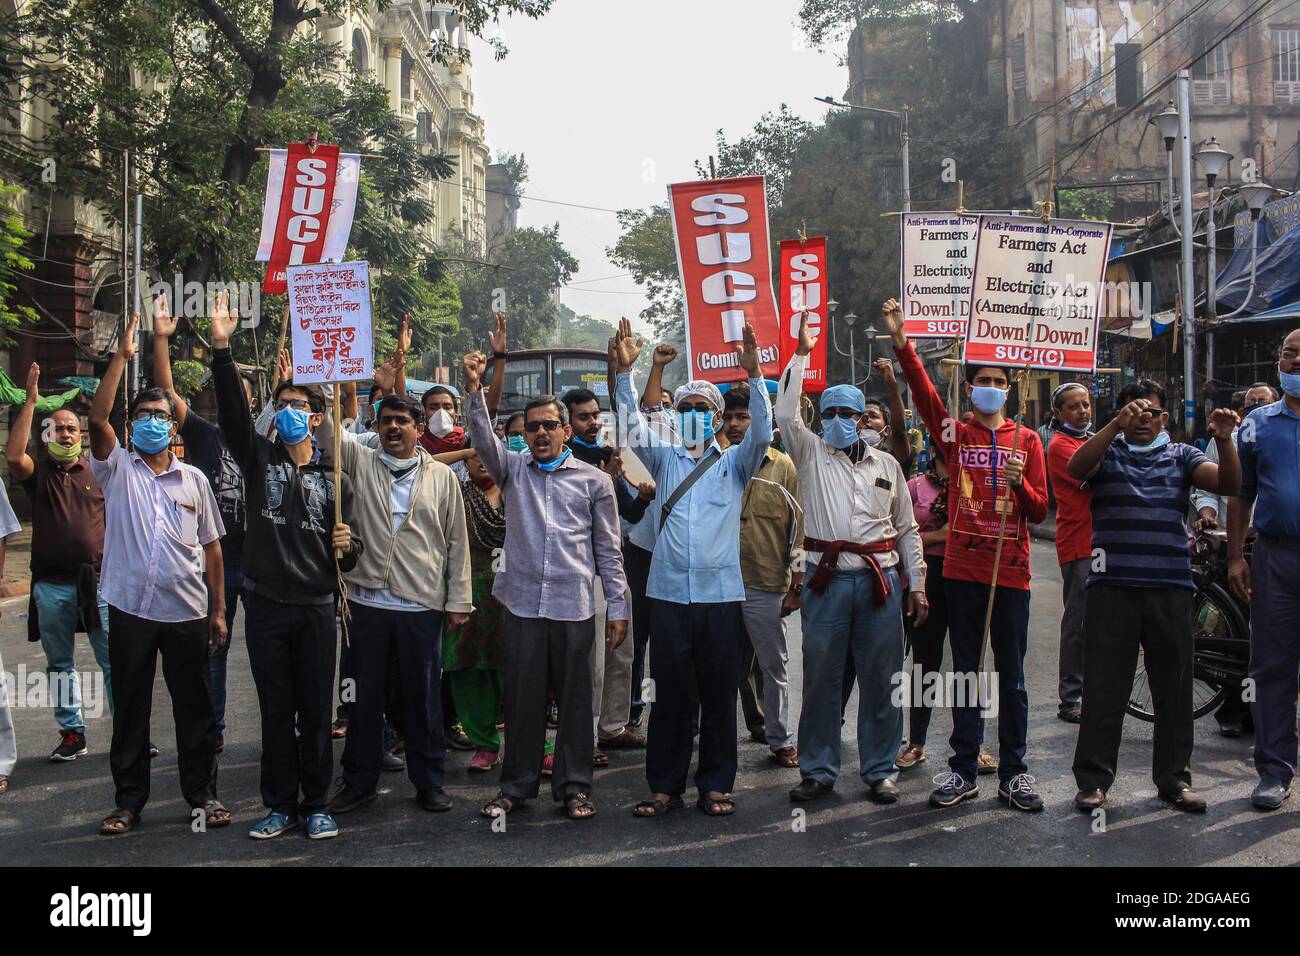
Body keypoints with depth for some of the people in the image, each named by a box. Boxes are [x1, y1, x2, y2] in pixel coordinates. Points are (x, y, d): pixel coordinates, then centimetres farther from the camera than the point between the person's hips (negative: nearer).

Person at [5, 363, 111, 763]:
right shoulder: (38, 472, 4)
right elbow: (13, 455, -17)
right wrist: (30, 401, -18)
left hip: (97, 580, -1)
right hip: (51, 585, 1)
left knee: (114, 661, -2)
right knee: (60, 665, 10)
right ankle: (72, 734, 19)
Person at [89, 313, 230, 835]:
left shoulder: (194, 479, 7)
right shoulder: (117, 469, 4)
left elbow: (211, 548, 9)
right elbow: (97, 418, -13)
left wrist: (219, 610, 5)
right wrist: (122, 355, -16)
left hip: (187, 612, 1)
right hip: (130, 610, -1)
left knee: (195, 709, 7)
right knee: (129, 709, 8)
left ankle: (202, 793, 19)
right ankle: (130, 799, 20)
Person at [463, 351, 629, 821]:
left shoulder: (594, 481, 6)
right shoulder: (513, 469, 11)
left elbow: (608, 550, 6)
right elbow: (483, 439, -8)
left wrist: (618, 607, 1)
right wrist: (474, 390, -24)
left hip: (574, 606, -1)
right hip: (522, 602, 1)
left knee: (575, 699, 5)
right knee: (522, 698, 7)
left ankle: (574, 786, 17)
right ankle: (517, 785, 20)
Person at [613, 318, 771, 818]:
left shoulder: (734, 463, 9)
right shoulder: (664, 459, 12)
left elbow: (761, 434, -7)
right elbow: (634, 426, 0)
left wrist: (754, 374, -19)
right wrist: (625, 372, -13)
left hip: (721, 593, 0)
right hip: (669, 593, 1)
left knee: (719, 693, 5)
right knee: (669, 693, 5)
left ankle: (715, 784, 16)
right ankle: (665, 786, 14)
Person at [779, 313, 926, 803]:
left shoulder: (887, 465, 13)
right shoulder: (812, 455, 8)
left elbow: (907, 529, 15)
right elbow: (786, 414, -8)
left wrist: (917, 584, 9)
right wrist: (801, 353, -8)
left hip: (881, 579, 1)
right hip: (827, 580, -1)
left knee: (881, 679, 5)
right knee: (821, 678, 4)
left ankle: (880, 770, 17)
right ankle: (818, 770, 14)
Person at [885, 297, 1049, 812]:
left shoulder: (1027, 440, 7)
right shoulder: (955, 434, 5)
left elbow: (1040, 510, 5)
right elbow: (923, 390, -11)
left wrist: (1019, 482, -15)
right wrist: (901, 341, -23)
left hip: (1011, 571, 0)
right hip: (962, 568, 0)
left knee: (1011, 676, 5)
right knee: (965, 672, 7)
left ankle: (1013, 773, 14)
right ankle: (963, 769, 15)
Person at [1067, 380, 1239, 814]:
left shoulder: (1182, 455, 13)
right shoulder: (1106, 452, 8)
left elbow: (1228, 484, -1)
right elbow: (1077, 468, -14)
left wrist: (1224, 440, -19)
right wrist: (1117, 425, -25)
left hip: (1171, 588, 2)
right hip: (1112, 587, -2)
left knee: (1174, 688, 9)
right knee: (1103, 689, 1)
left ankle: (1174, 778, 20)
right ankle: (1093, 779, 9)